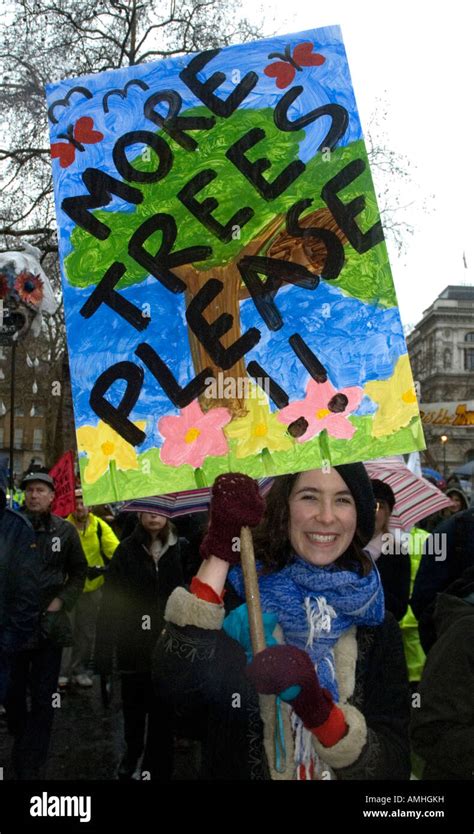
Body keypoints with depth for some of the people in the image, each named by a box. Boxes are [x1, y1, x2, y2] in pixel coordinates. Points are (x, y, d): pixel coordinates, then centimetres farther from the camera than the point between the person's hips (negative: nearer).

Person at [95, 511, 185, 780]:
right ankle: (132, 755, 42)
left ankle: (158, 769, 27)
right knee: (134, 708, 17)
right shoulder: (127, 550, -2)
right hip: (134, 645, 0)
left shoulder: (180, 548, -2)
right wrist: (104, 651, -10)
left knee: (163, 712, 8)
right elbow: (110, 603, -6)